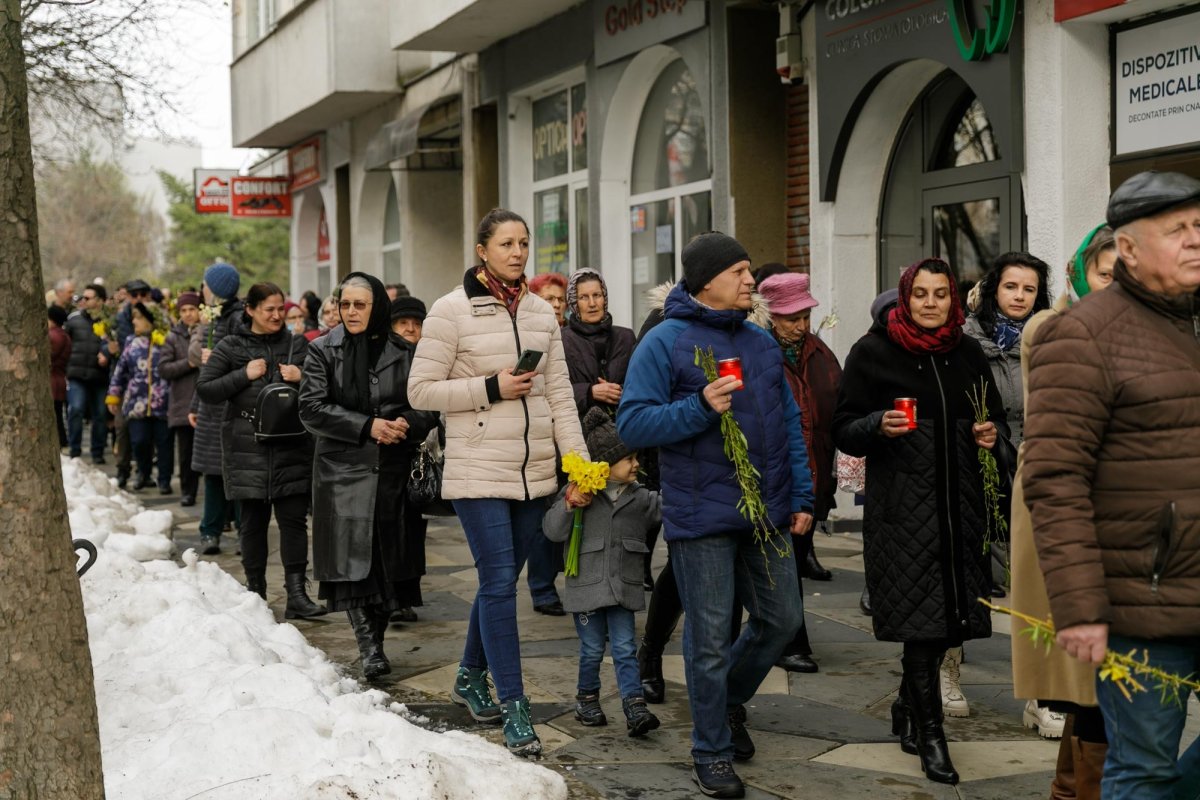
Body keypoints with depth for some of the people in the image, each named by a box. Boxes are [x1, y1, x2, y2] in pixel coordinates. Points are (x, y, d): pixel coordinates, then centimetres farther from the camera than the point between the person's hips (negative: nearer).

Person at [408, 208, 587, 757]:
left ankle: (471, 678, 33)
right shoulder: (451, 311, -6)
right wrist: (491, 388, -15)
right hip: (478, 471, -5)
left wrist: (579, 465, 1)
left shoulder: (541, 312, 9)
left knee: (501, 581, 14)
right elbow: (421, 391, -6)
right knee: (499, 583, -7)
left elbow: (560, 396, 8)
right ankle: (513, 708, -1)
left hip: (534, 473, 5)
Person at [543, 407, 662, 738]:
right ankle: (587, 699, 27)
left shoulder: (640, 498, 7)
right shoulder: (579, 493, -4)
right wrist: (568, 505, -18)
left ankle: (635, 708, -3)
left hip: (623, 587, 2)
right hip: (587, 585, -2)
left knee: (624, 648, 0)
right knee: (592, 649, 7)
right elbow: (553, 531, -3)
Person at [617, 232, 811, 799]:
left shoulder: (761, 343, 12)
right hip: (701, 514, -6)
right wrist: (700, 408, -24)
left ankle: (730, 699, 38)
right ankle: (712, 753, 16)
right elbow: (632, 423, -12)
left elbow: (789, 424, 14)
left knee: (782, 618, 11)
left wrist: (801, 497, 8)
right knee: (710, 636, 1)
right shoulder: (666, 342, -6)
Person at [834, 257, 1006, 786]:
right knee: (921, 615, -8)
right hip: (902, 503, -4)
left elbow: (997, 419, 22)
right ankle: (929, 733, 0)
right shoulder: (873, 352, 1)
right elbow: (844, 431, 1)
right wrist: (879, 424, -20)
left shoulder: (968, 353, 12)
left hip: (960, 502, 4)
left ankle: (907, 707, 29)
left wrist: (992, 434, -1)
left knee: (949, 614, 6)